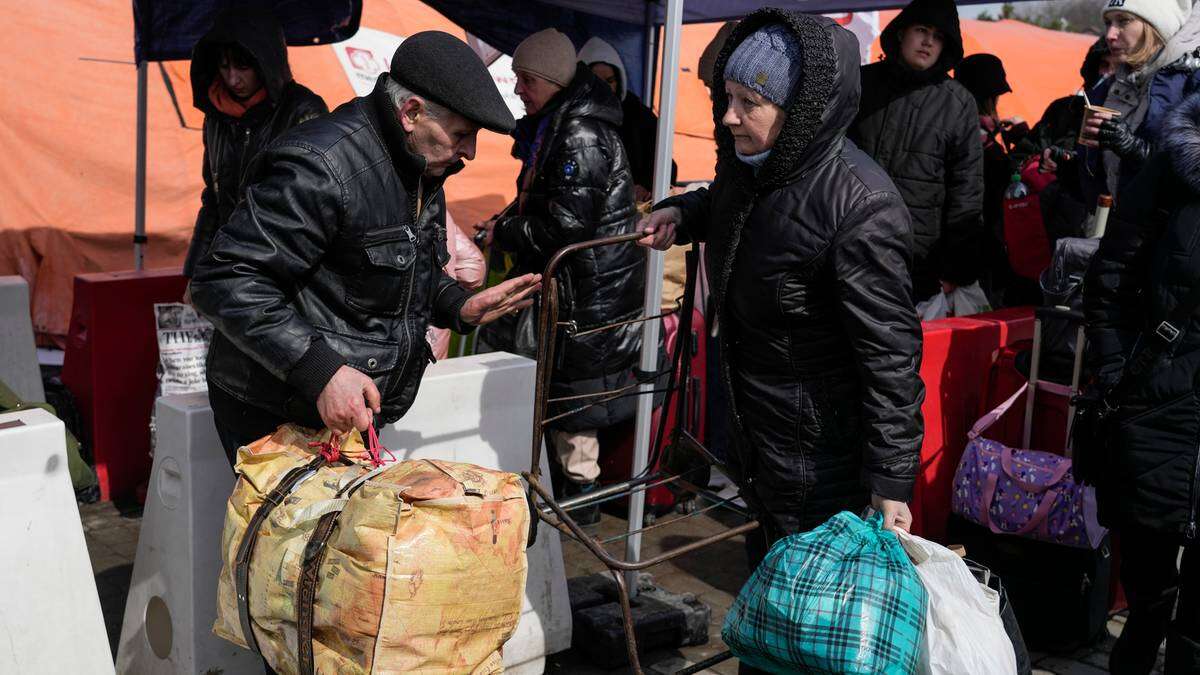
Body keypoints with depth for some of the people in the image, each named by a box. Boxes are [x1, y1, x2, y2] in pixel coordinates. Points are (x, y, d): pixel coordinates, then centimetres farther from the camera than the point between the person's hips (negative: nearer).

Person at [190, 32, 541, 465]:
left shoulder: (423, 172, 8)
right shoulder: (319, 167, -24)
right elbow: (226, 281, -26)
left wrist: (459, 307, 1)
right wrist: (321, 370, -33)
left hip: (353, 411, 9)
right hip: (277, 417, -9)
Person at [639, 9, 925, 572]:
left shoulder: (861, 207, -29)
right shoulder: (748, 164, -2)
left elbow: (891, 352, -27)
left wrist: (892, 480, -24)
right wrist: (682, 213, 3)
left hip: (818, 451, -8)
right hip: (750, 421, 8)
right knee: (770, 565, 26)